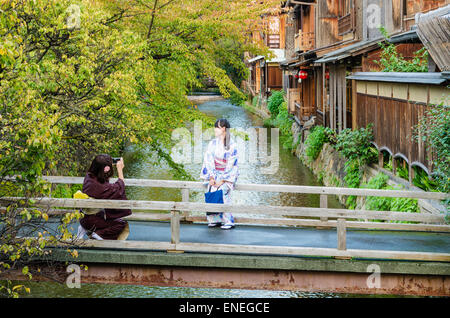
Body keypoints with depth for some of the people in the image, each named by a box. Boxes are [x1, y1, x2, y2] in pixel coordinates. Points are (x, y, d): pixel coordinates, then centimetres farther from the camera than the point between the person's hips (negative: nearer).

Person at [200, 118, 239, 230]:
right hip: (214, 173, 4)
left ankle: (229, 221, -19)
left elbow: (231, 165, -9)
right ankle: (215, 219, -11)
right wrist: (211, 177, -10)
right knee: (211, 190, -19)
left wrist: (222, 180, -16)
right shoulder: (212, 143, 6)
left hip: (227, 175, -4)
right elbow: (209, 160, 1)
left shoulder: (232, 145, -5)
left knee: (221, 191, -25)